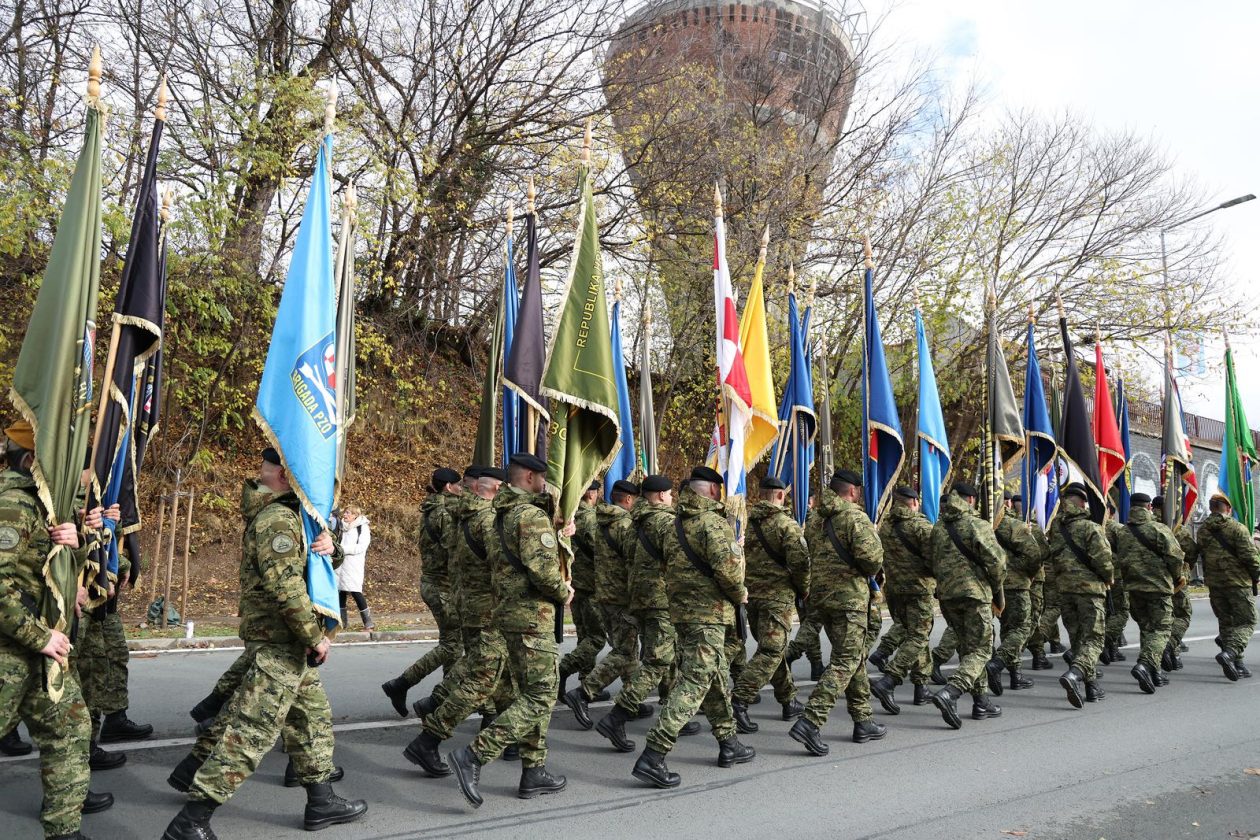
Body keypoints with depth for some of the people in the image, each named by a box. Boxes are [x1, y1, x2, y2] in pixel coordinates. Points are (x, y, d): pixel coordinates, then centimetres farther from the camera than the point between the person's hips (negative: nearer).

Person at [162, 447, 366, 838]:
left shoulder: (290, 515, 11)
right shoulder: (278, 519, -18)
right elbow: (286, 586, -26)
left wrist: (330, 546, -9)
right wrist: (315, 636, -18)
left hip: (287, 642, 10)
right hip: (278, 641, -10)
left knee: (315, 715, 17)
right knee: (251, 731, -8)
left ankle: (321, 803, 28)